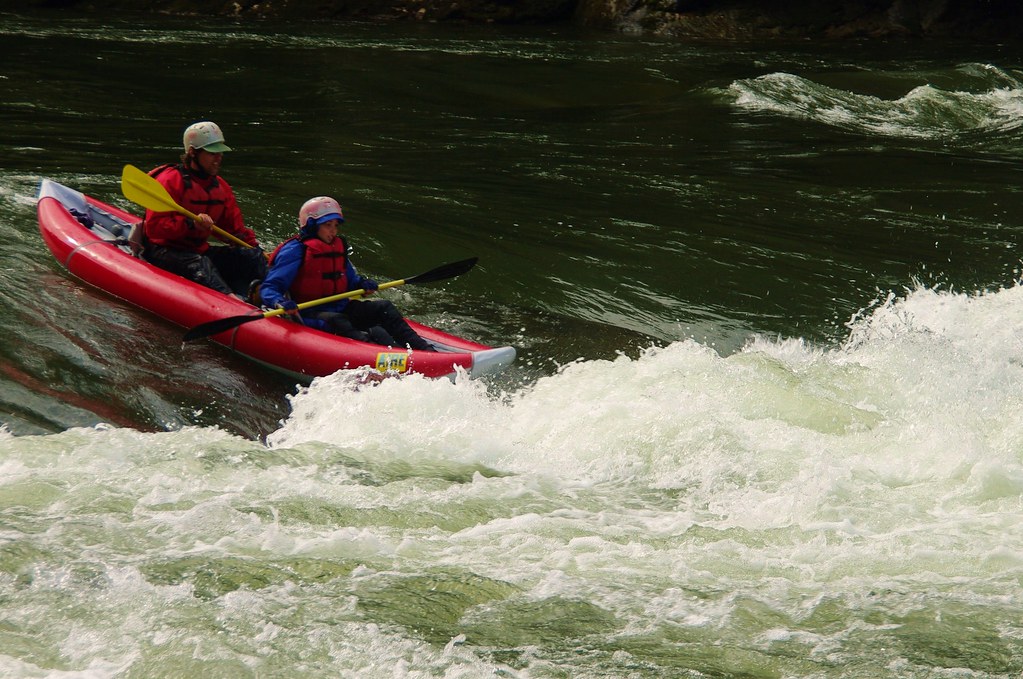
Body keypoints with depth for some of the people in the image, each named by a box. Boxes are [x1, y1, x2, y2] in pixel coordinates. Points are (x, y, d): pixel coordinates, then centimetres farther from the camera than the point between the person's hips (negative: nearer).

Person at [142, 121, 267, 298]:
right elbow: (154, 227, -20)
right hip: (162, 254, -8)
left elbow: (235, 228, 18)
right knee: (199, 264, -38)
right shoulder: (170, 181, -11)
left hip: (200, 251, 8)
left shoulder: (221, 187, 14)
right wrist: (190, 224, -32)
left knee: (252, 256, -10)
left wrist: (255, 248, 2)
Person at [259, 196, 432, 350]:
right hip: (309, 316, -8)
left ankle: (422, 349, -24)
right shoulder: (295, 251, -8)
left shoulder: (338, 248, 16)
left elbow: (350, 280, 28)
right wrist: (280, 302, -36)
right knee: (336, 322, -38)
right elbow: (268, 289, -13)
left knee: (383, 308, -7)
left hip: (339, 309, 8)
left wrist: (361, 284, 4)